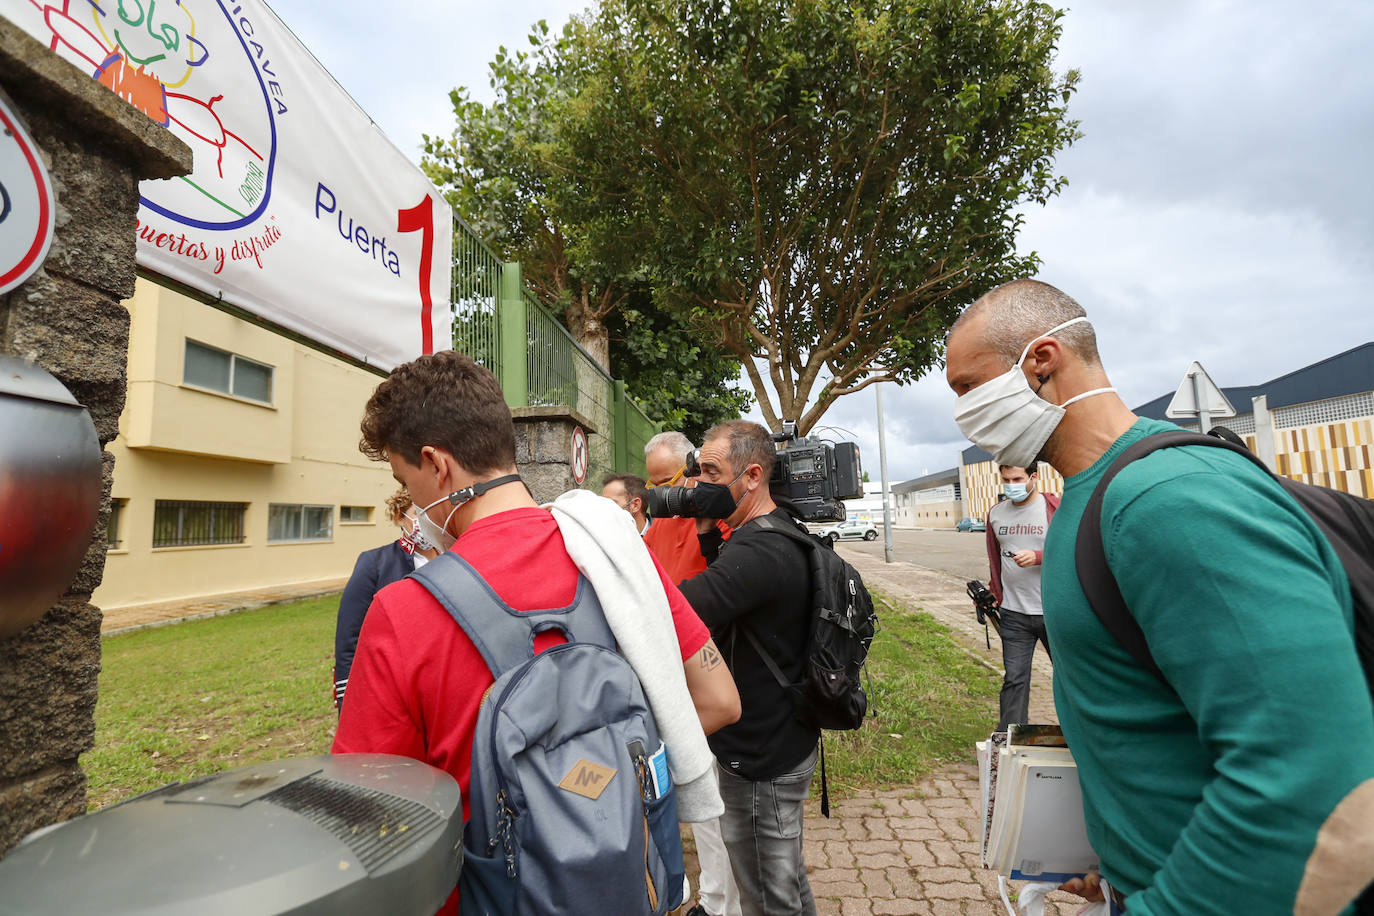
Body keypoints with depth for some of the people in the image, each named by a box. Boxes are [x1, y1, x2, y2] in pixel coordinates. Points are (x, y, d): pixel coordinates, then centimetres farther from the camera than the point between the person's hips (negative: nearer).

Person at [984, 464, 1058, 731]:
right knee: (1014, 678, 4)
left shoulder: (1056, 508, -5)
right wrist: (994, 593, 18)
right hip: (1013, 613, 3)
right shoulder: (995, 514, 8)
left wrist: (1039, 557, -21)